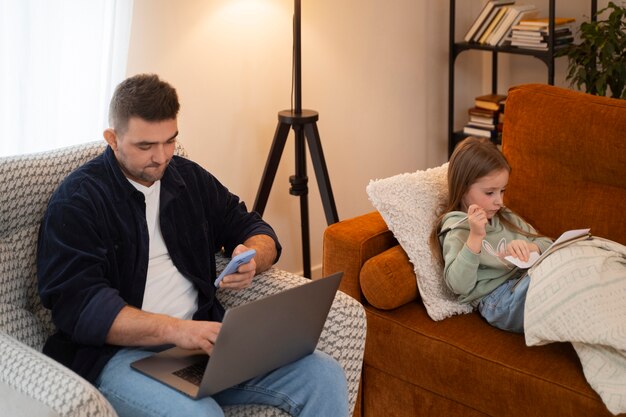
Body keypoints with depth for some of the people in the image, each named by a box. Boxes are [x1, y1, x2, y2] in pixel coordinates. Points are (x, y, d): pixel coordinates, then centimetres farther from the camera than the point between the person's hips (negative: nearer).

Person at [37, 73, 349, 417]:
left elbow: (256, 230, 23)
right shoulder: (76, 201, -3)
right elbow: (77, 305, -14)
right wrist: (175, 329, -25)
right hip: (121, 351, -5)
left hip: (203, 337, 6)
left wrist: (253, 257, -3)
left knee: (324, 377, -15)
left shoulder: (190, 179, 16)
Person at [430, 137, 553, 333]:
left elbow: (546, 244, 20)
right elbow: (459, 286, -13)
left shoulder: (506, 218, 23)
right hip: (498, 300, -7)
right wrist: (475, 237, -21)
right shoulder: (456, 230, 0)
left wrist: (529, 247, -5)